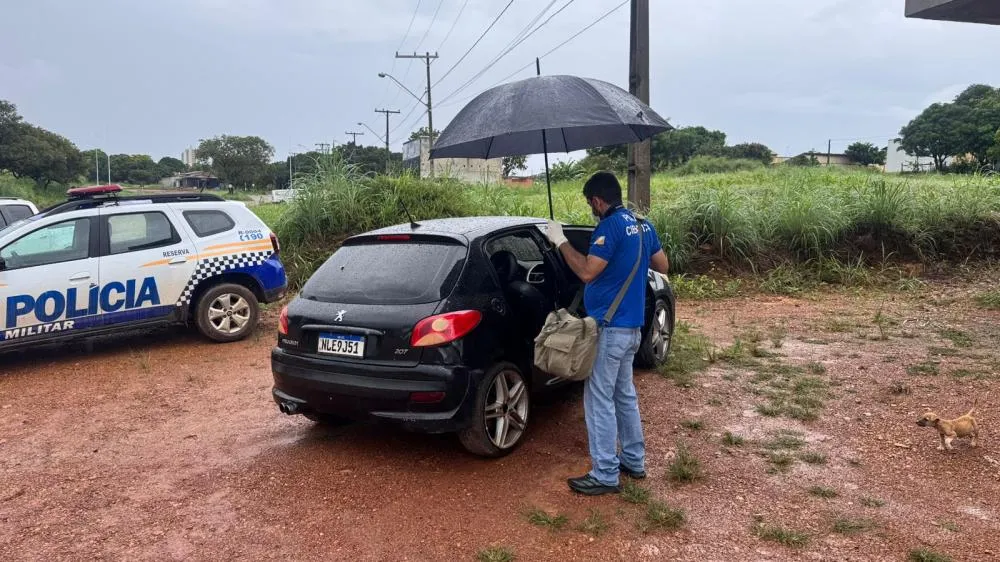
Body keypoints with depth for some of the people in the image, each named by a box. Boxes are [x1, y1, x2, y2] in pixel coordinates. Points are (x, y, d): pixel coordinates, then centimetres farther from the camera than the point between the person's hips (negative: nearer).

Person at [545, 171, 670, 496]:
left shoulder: (610, 227, -19)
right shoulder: (642, 226, 10)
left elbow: (587, 272, -24)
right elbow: (662, 266, 18)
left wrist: (560, 242, -15)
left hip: (609, 327, -9)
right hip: (631, 325, 10)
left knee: (600, 400, -1)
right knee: (624, 395, 20)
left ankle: (605, 475, 6)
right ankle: (634, 461, 31)